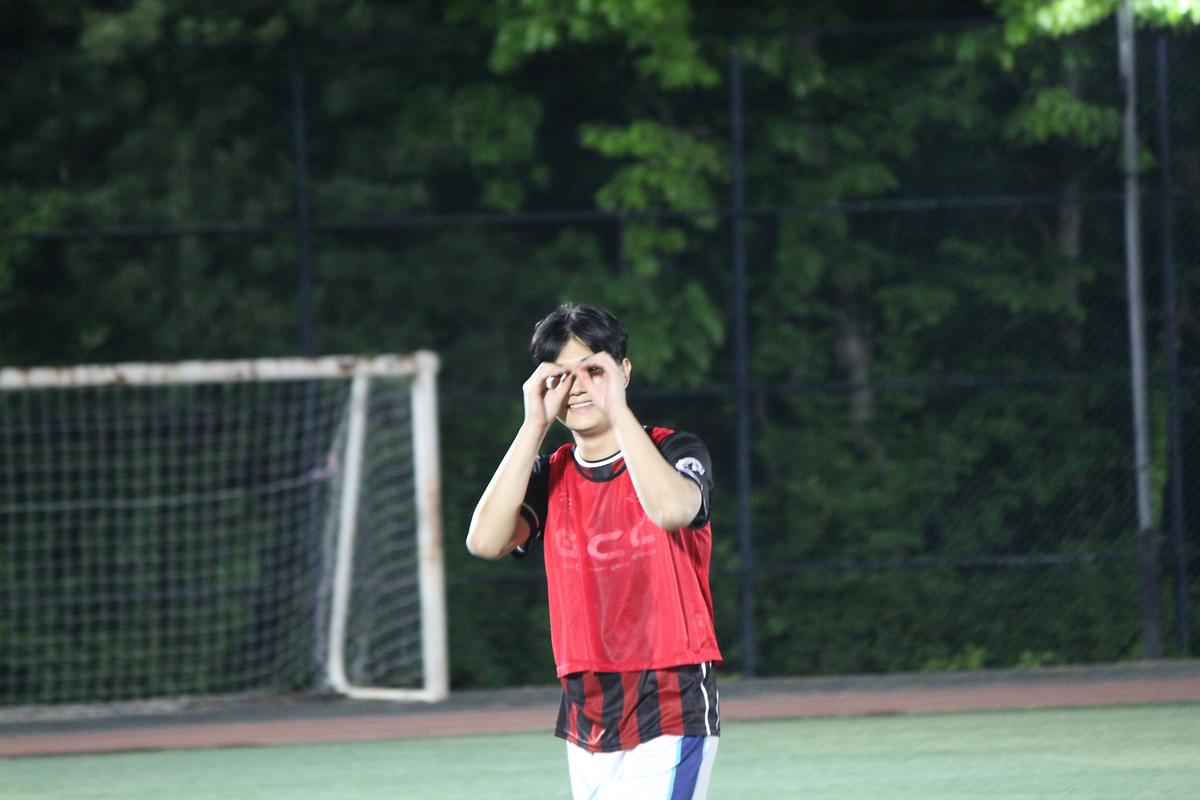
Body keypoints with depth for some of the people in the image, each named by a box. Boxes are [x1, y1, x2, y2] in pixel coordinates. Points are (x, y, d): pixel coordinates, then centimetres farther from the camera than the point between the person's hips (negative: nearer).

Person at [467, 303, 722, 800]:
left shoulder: (675, 452, -1)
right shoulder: (550, 476, 11)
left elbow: (671, 508, -26)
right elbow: (486, 540, -9)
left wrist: (617, 409, -20)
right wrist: (535, 424, -8)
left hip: (669, 715, -5)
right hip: (585, 718, 5)